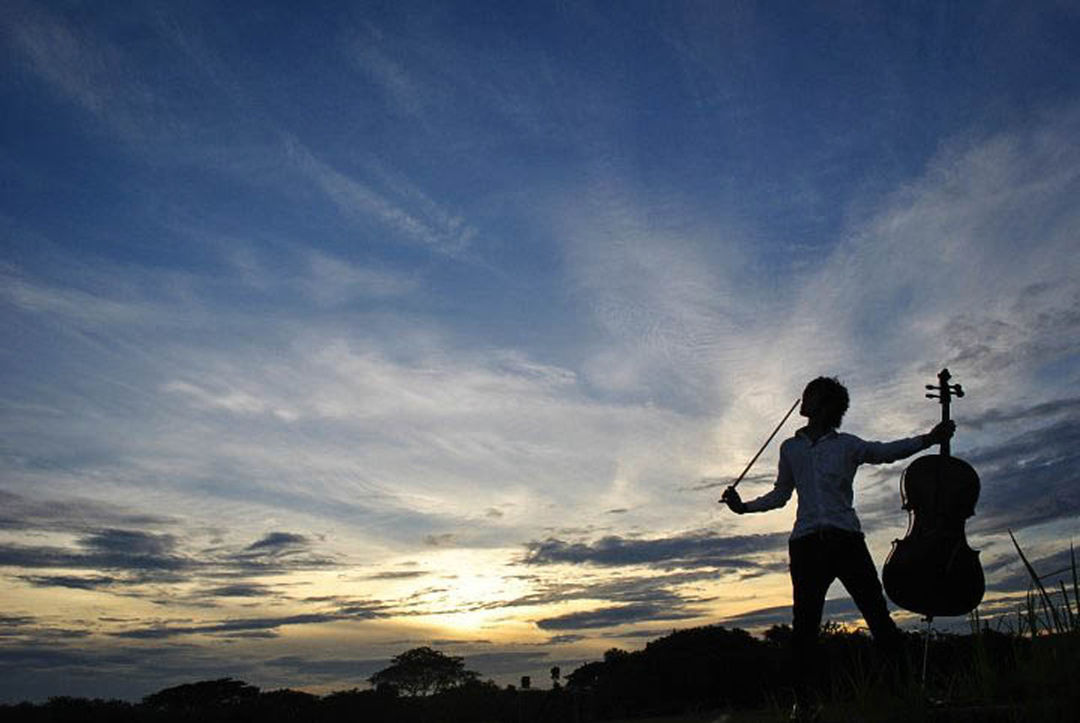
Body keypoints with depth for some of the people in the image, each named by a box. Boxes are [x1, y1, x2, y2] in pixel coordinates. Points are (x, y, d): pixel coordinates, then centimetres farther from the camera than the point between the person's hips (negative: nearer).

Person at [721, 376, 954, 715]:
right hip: (806, 543, 2)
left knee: (878, 616, -8)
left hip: (846, 538, -2)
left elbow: (888, 451, 0)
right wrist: (743, 506, 14)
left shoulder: (847, 445, 11)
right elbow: (780, 495, 24)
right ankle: (801, 700, 7)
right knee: (804, 624, 0)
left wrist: (928, 439, -13)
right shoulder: (790, 448, 18)